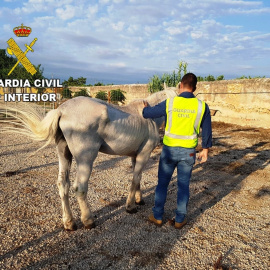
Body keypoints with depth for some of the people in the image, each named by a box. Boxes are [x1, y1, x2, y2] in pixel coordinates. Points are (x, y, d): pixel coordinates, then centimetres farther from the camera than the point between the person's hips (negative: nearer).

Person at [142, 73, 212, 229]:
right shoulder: (202, 106, -5)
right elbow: (207, 131, 1)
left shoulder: (169, 103, -10)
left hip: (169, 149, -1)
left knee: (162, 183, 14)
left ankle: (158, 216, 25)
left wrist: (146, 107, 23)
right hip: (189, 152, 1)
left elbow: (147, 114, 0)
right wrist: (205, 149, 13)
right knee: (183, 185, 13)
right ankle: (180, 219, 23)